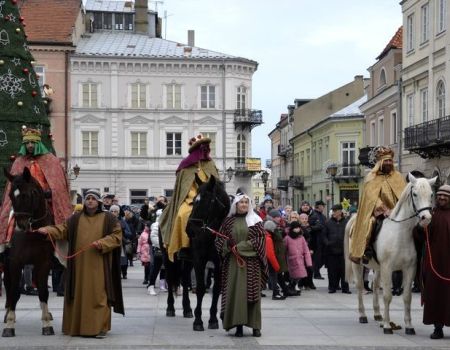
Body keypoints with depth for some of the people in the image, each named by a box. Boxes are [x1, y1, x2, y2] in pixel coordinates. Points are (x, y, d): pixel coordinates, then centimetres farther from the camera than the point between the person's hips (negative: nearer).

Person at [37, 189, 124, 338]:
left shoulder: (108, 218, 4)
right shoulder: (76, 219, 13)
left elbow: (116, 236, 0)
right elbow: (63, 230, 5)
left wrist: (102, 243, -15)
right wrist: (48, 230, -13)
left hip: (98, 265, -3)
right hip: (79, 264, 3)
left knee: (98, 294, -6)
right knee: (78, 295, 5)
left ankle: (100, 327, -3)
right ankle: (76, 325, 14)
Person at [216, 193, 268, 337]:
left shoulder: (255, 220, 5)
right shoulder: (229, 221, 9)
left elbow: (260, 239, -4)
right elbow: (220, 239, 9)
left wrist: (240, 247, -11)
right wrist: (228, 245, -13)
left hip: (252, 261, -1)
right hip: (233, 261, 1)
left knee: (252, 291, -2)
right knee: (235, 291, -3)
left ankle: (255, 326, 2)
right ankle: (238, 325, 0)